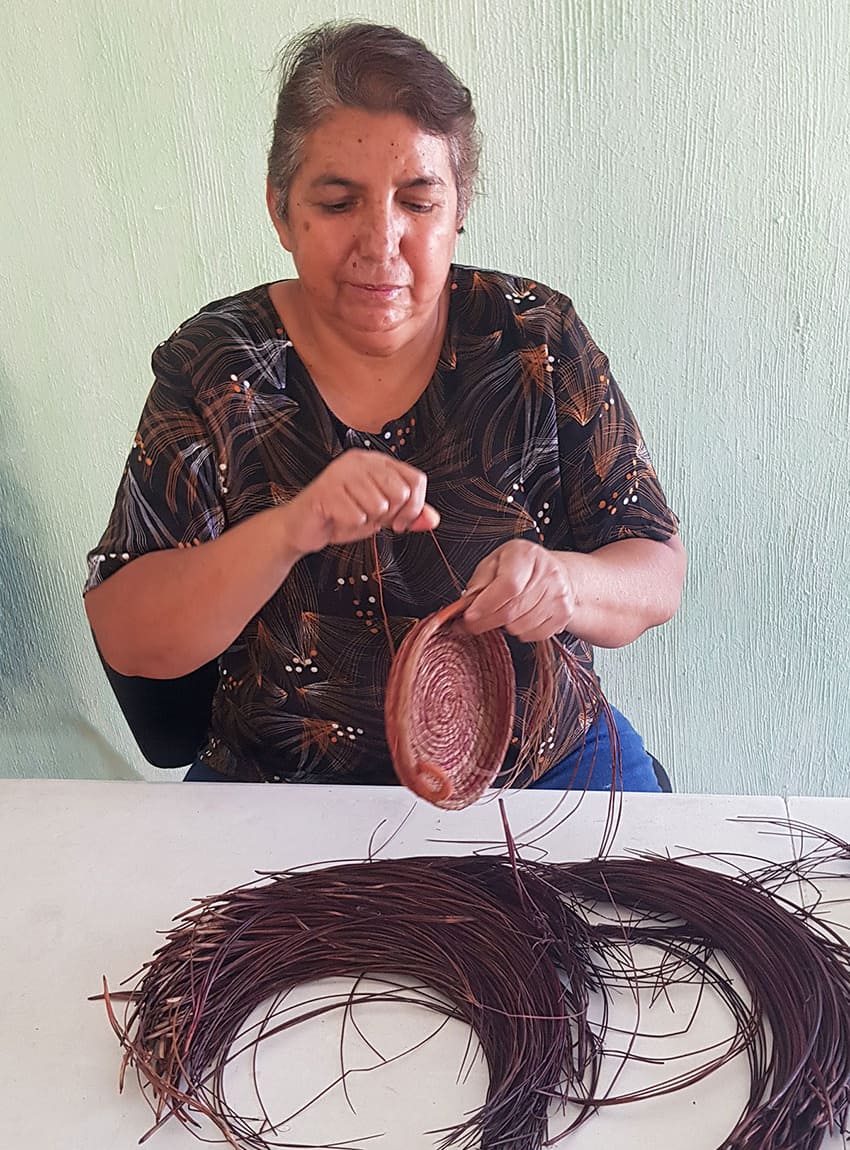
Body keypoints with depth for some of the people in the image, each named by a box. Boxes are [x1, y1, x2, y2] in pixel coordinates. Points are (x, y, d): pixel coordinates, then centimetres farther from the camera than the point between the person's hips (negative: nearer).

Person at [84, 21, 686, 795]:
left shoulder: (535, 339, -2)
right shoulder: (216, 364, -4)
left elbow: (659, 575, -1)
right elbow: (125, 640, -9)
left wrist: (565, 583, -24)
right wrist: (288, 529, -27)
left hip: (546, 766, 1)